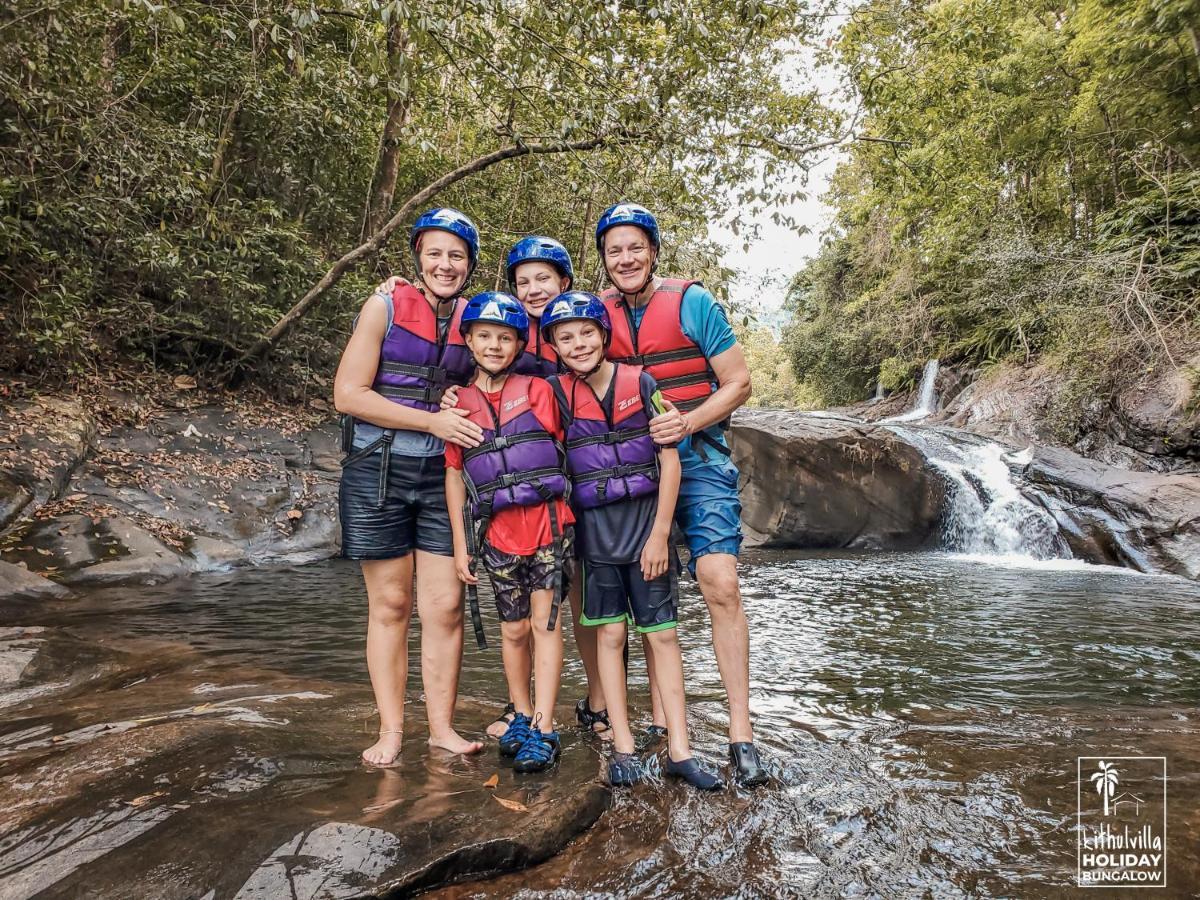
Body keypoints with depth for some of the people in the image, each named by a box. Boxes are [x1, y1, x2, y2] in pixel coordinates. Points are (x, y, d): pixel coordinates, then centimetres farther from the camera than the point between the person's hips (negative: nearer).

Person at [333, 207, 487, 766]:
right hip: (379, 473, -2)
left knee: (446, 606, 1)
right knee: (390, 604, 5)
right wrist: (432, 420, -16)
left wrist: (470, 409, -4)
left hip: (444, 478, 3)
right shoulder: (386, 307, -3)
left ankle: (442, 726, 16)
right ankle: (391, 730, 18)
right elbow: (348, 394, -10)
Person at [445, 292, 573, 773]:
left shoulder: (538, 391, 2)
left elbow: (563, 450, 7)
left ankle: (543, 730, 7)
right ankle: (522, 716, 28)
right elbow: (454, 475, 8)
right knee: (514, 629, 11)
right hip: (497, 531, 2)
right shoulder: (458, 403, 6)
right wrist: (460, 543, 6)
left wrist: (568, 516, 4)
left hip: (547, 521, -2)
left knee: (546, 622, 0)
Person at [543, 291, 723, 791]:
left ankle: (679, 751, 11)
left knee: (662, 633, 3)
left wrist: (660, 533, -7)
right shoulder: (554, 393, -2)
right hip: (593, 526, 0)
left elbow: (670, 460, -4)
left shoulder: (640, 383, -4)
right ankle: (623, 748, 16)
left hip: (647, 520, 0)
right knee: (610, 633, 5)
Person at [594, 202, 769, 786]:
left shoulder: (693, 303, -4)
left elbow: (738, 384, -5)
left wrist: (689, 421, -20)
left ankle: (740, 733, -4)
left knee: (720, 586, -14)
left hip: (697, 459, -3)